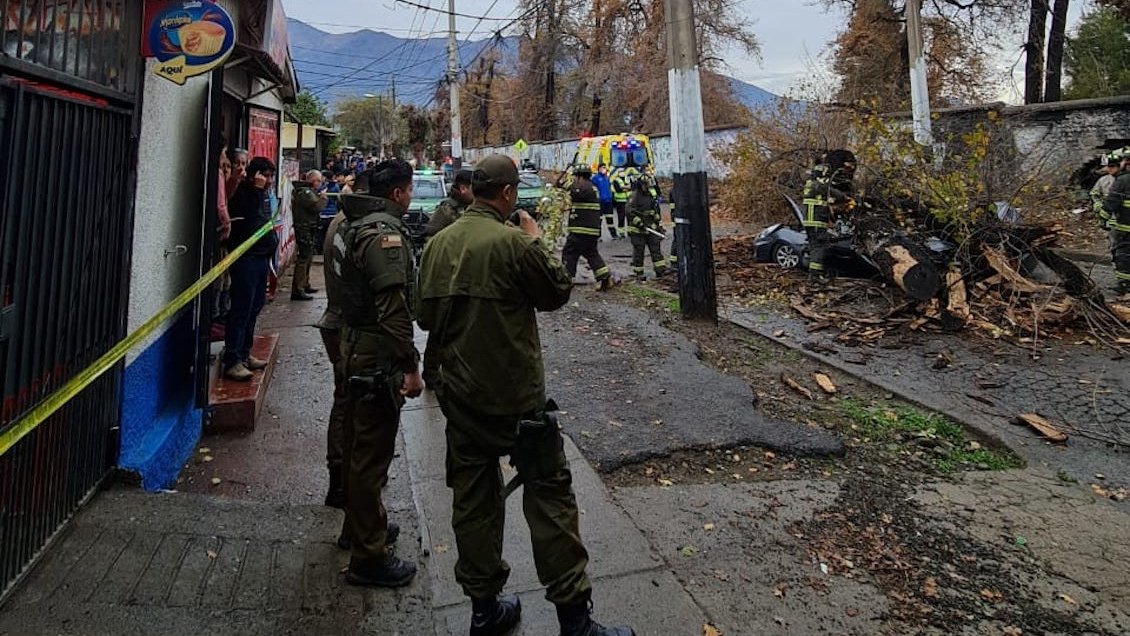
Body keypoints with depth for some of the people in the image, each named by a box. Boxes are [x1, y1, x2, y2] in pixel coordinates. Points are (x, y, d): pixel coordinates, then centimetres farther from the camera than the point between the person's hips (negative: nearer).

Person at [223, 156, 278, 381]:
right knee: (241, 309, -9)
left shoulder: (265, 195, 17)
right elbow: (247, 217, -27)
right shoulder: (242, 193, -9)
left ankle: (244, 354, 21)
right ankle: (232, 361, -7)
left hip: (262, 258, 9)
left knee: (254, 308, 12)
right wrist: (257, 188, -24)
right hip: (246, 259, -9)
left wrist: (271, 250, 21)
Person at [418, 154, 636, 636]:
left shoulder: (438, 244, 4)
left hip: (459, 393, 7)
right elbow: (558, 293, -4)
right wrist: (537, 240, 5)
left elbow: (426, 315, 11)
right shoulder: (512, 241, -16)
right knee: (548, 493, 4)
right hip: (515, 396, -6)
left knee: (472, 498, 14)